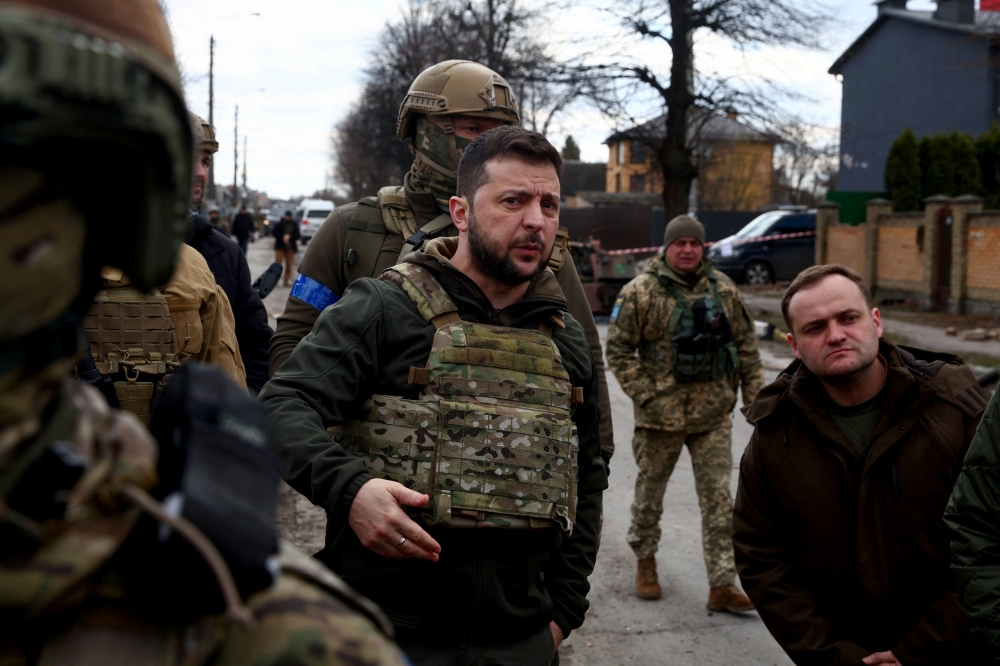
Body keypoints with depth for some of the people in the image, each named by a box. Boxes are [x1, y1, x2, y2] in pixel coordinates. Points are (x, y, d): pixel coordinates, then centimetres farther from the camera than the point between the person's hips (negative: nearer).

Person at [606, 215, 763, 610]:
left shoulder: (724, 291, 4)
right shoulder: (640, 293, -7)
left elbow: (746, 346, 10)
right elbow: (618, 349, -6)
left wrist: (756, 395, 6)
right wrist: (645, 396, -13)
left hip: (714, 415, 2)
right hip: (661, 414, -2)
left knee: (718, 499, 1)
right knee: (650, 490, 14)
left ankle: (722, 586, 5)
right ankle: (645, 560, 37)